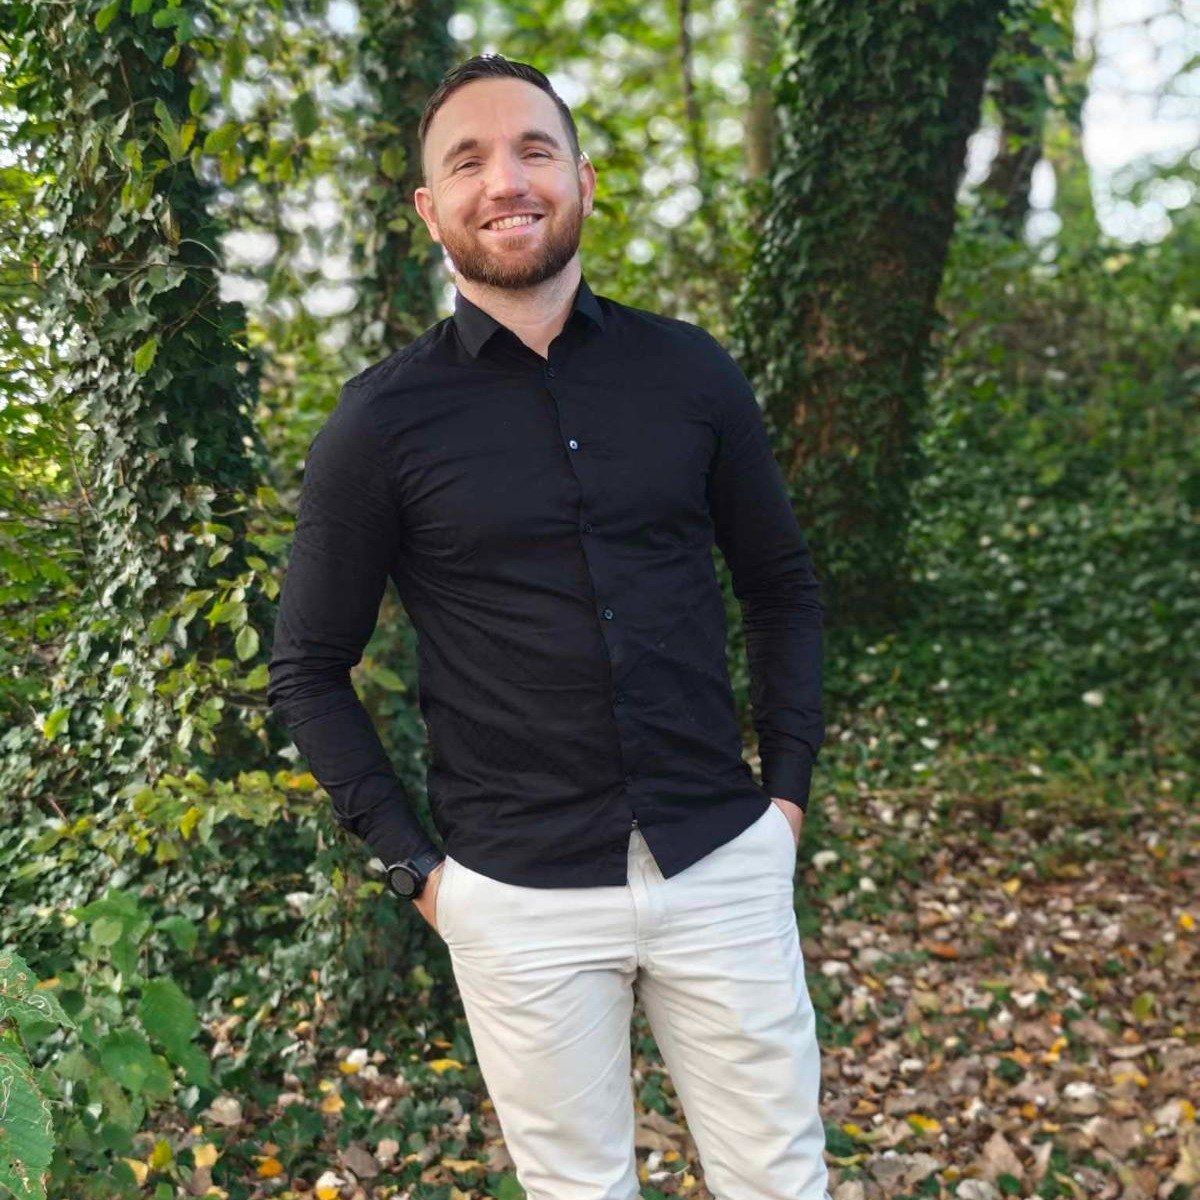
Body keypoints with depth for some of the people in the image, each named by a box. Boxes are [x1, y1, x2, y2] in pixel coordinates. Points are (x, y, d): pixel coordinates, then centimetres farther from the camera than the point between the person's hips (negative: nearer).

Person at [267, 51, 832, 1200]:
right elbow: (308, 670, 1)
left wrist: (786, 789, 5)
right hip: (522, 900, -2)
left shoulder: (687, 369, 1)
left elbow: (781, 586, 11)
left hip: (725, 865, 2)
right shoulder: (382, 419, -5)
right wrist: (415, 864, -3)